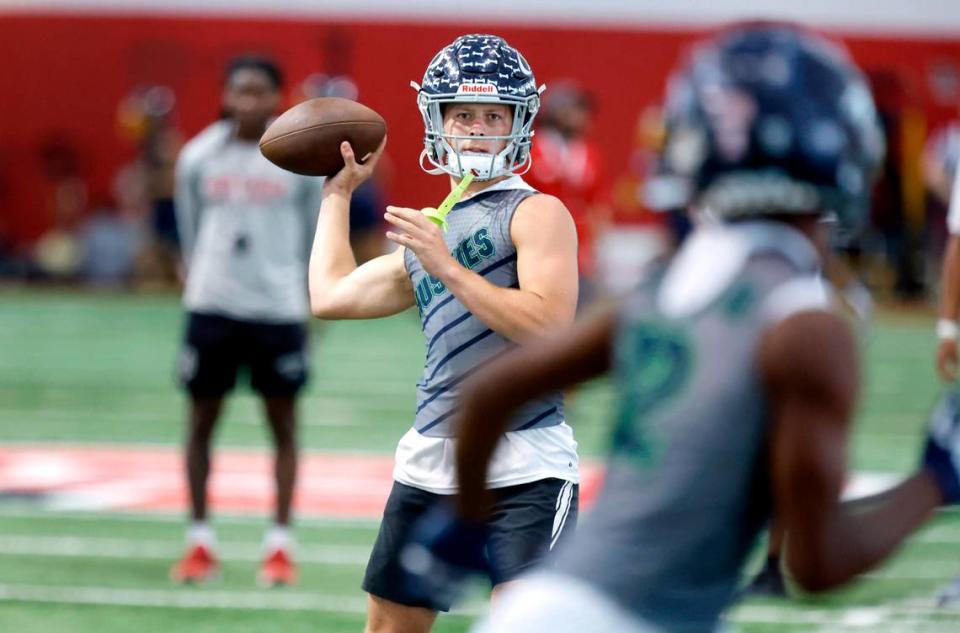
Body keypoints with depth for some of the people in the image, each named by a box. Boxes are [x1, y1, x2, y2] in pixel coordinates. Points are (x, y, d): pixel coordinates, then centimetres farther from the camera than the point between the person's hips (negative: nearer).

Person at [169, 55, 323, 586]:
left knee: (283, 422, 3)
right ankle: (199, 540, 14)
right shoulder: (199, 157, 1)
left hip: (278, 307, -1)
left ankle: (279, 544, 9)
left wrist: (311, 297, 11)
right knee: (202, 418, 5)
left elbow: (314, 230, 8)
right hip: (212, 303, 1)